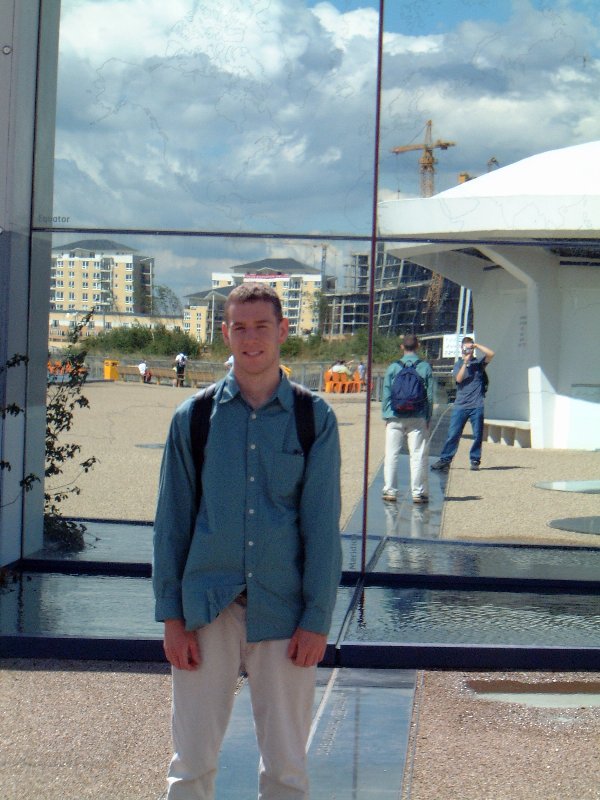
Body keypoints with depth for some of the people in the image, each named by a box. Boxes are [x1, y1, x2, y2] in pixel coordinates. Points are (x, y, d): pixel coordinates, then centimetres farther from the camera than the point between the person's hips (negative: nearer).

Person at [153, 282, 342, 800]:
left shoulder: (314, 418, 2)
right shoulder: (194, 416, 4)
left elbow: (322, 524, 0)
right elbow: (172, 520, 5)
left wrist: (317, 620, -4)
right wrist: (172, 617, 0)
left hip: (283, 610, 0)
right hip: (207, 608, 1)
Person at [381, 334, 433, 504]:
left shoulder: (393, 367, 0)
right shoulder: (425, 367, 1)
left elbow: (386, 394, 2)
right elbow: (430, 395, 3)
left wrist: (386, 415, 9)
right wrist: (428, 418, 9)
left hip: (395, 418, 0)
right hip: (418, 418, 0)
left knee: (392, 455, 6)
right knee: (418, 456, 3)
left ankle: (390, 490, 6)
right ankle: (418, 492, 3)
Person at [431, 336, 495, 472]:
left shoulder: (479, 363, 10)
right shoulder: (458, 364, 13)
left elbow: (491, 354, -8)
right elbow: (459, 379, -5)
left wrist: (477, 345, -5)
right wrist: (465, 362, -8)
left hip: (477, 406, 0)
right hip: (460, 405, 0)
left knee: (477, 435, 1)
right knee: (453, 434, -3)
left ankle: (475, 460, 11)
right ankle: (445, 460, 0)